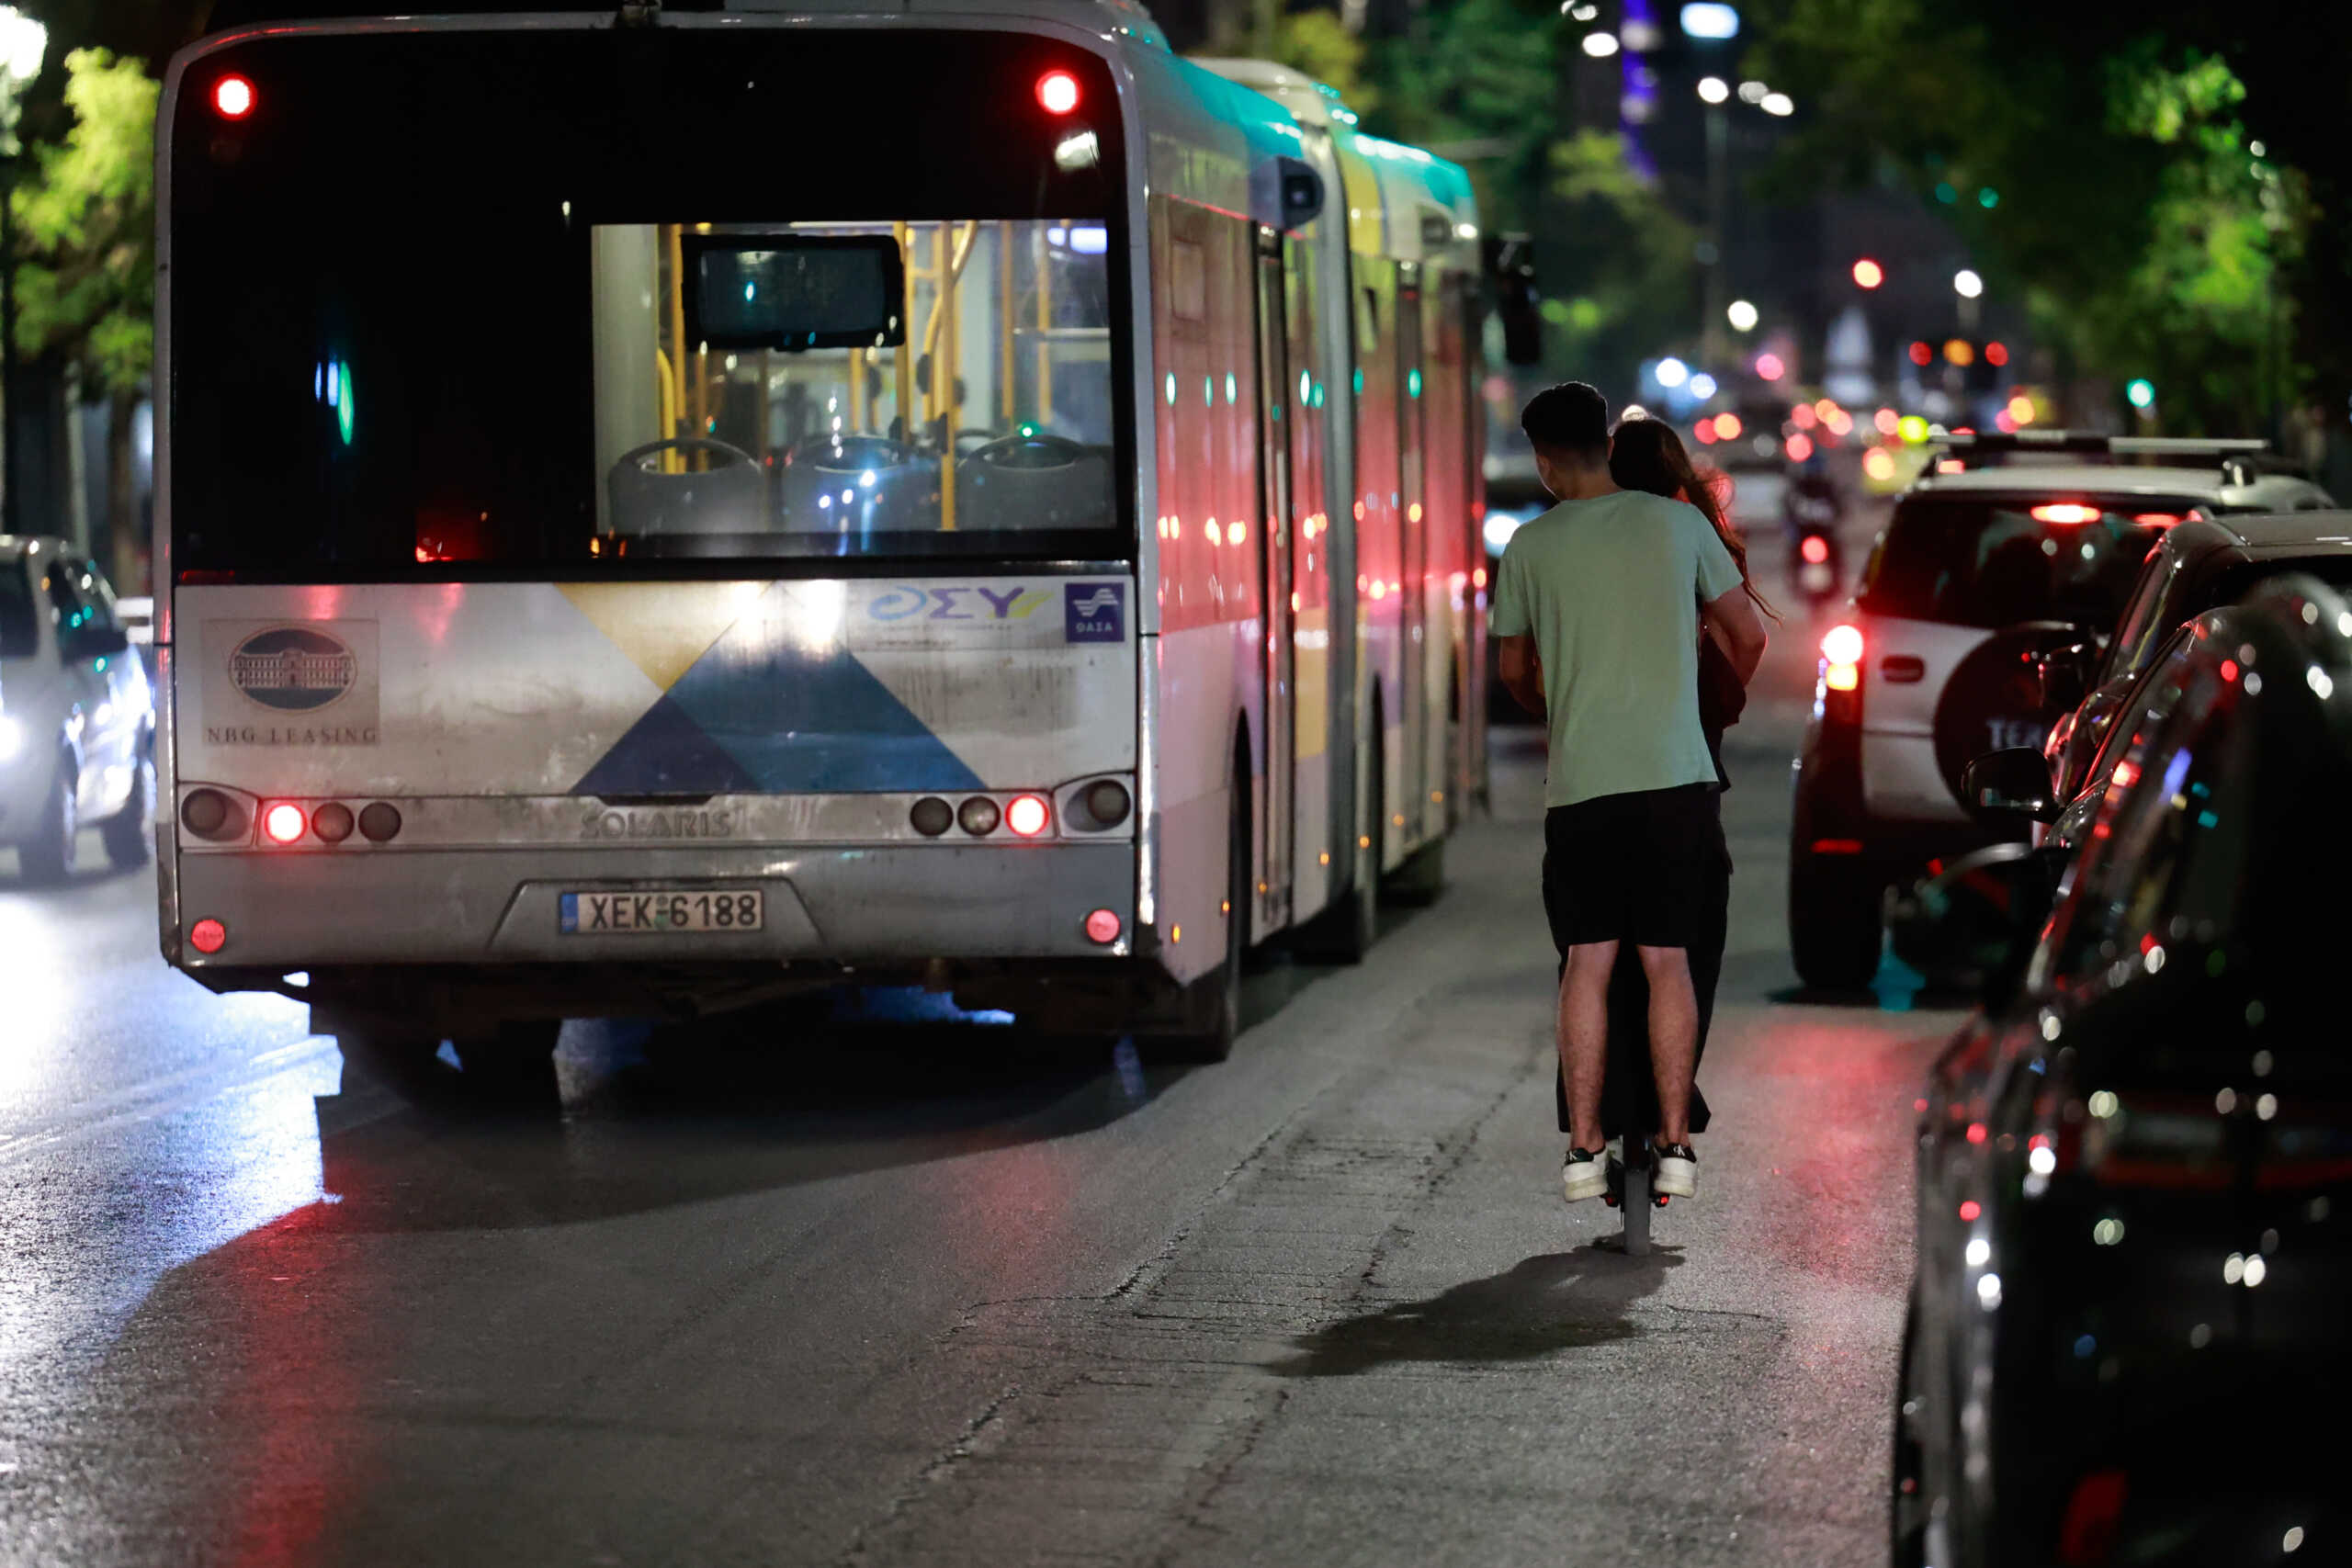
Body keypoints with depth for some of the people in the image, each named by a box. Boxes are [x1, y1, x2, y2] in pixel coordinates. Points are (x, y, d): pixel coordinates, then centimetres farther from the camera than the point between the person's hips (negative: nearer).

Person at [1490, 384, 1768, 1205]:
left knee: (1587, 961, 5)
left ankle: (1584, 1148, 2)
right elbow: (1749, 635, 10)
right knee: (1668, 960, 5)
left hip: (1580, 782, 0)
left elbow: (1514, 669, 15)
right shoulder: (1679, 523, 3)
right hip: (1676, 774, 0)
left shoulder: (1531, 545, 2)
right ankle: (1675, 1146, 3)